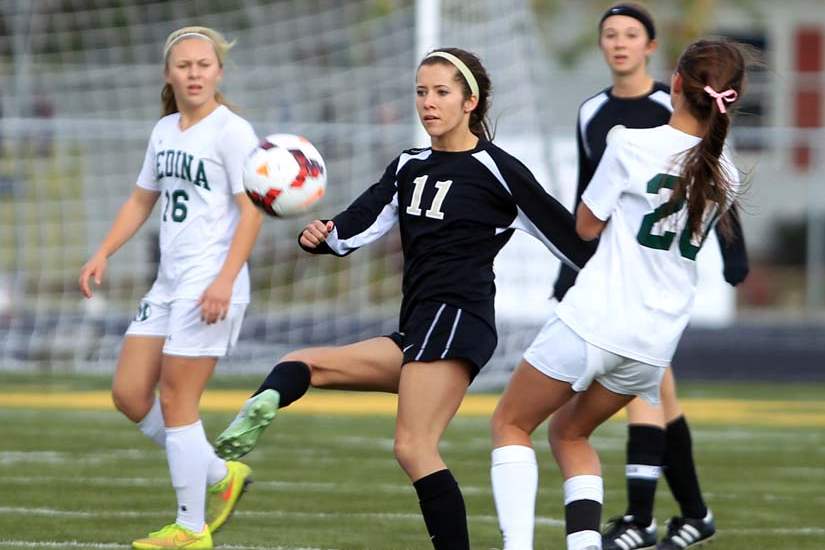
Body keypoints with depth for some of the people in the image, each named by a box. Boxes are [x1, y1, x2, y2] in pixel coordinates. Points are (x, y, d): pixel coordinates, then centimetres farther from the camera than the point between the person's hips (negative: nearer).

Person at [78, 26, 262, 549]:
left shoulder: (231, 131, -10)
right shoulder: (164, 131, 14)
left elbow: (252, 210, -15)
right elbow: (142, 200, 24)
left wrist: (225, 280, -23)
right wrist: (103, 254, 13)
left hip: (210, 286, -8)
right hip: (168, 284, 8)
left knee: (176, 402, -7)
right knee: (129, 394, 6)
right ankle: (220, 476, 20)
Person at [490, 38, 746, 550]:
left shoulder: (631, 145, -12)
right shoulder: (725, 175, 3)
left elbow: (587, 226, 0)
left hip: (594, 322, -5)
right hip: (654, 346, 5)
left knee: (511, 424, 12)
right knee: (571, 433, 26)